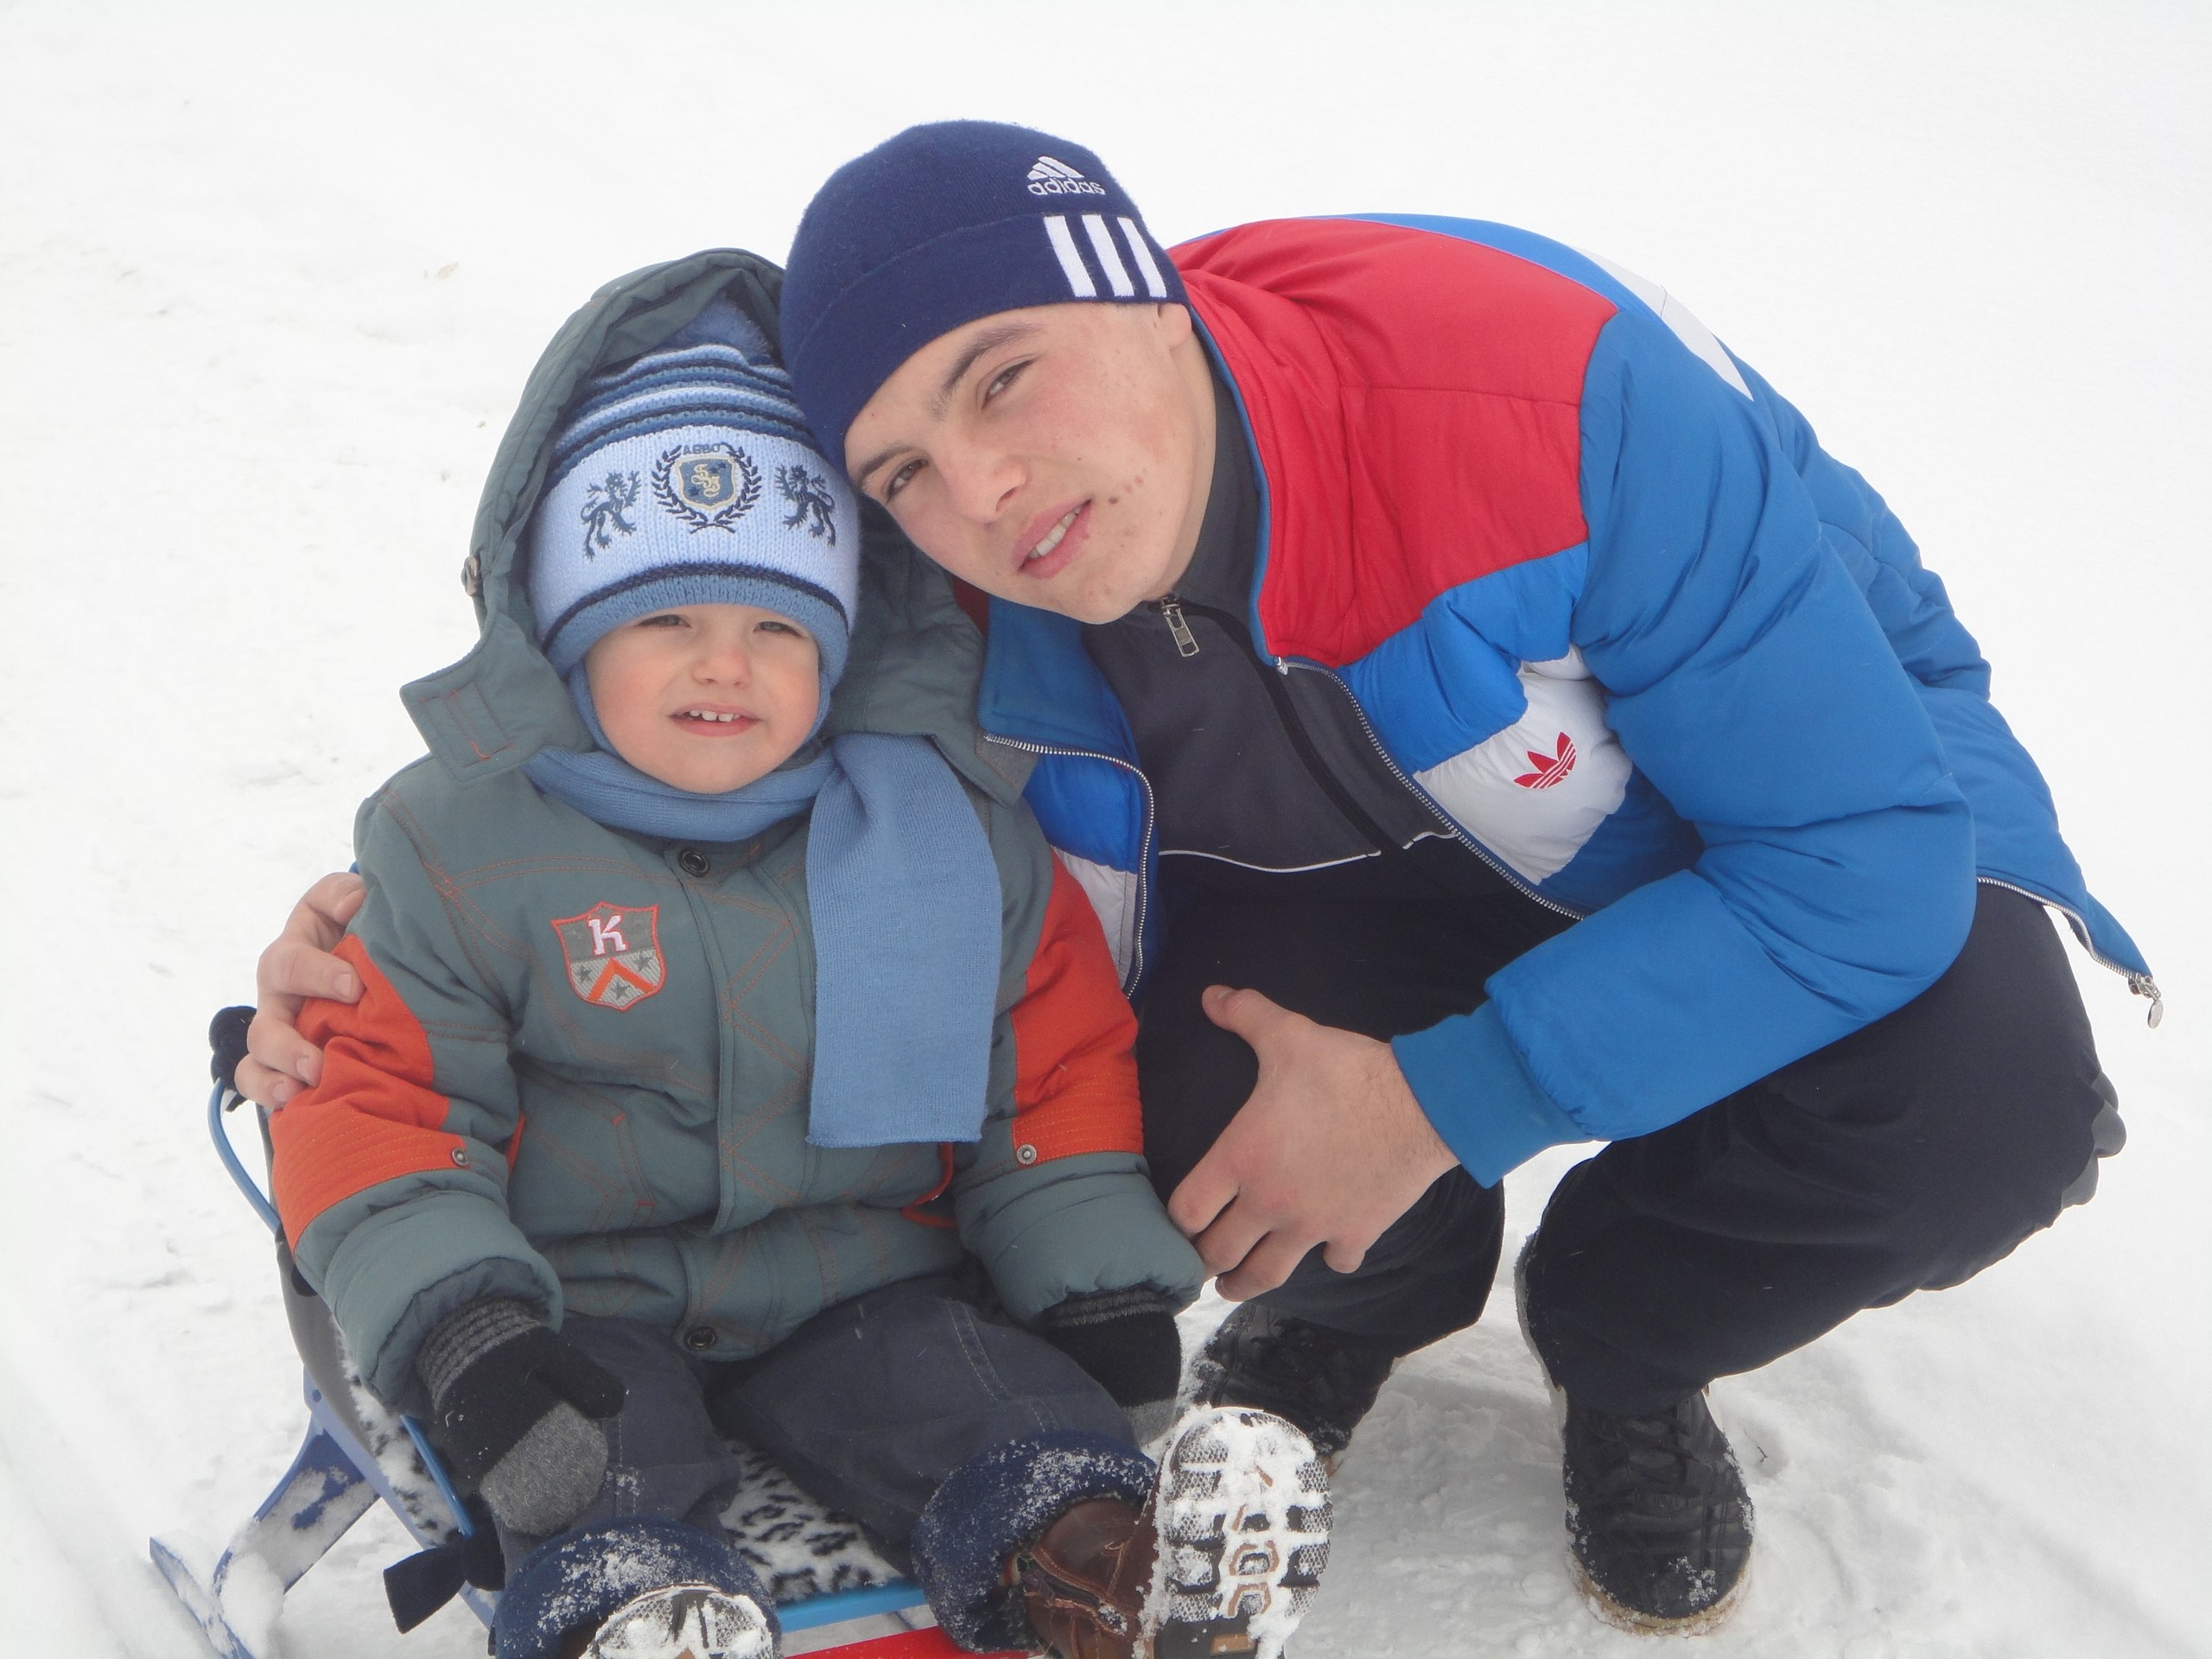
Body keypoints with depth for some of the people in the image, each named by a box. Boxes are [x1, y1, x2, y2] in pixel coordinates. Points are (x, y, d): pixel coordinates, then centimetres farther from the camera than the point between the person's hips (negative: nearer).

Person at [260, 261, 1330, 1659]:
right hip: (584, 1304, -1)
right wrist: (462, 1329, -20)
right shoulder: (455, 843, -5)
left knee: (1000, 1401, -24)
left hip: (858, 1281, 2)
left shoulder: (947, 828, 1)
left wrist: (1100, 1284, -2)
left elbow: (1056, 1058, 8)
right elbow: (377, 1092, -6)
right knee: (600, 1488, -29)